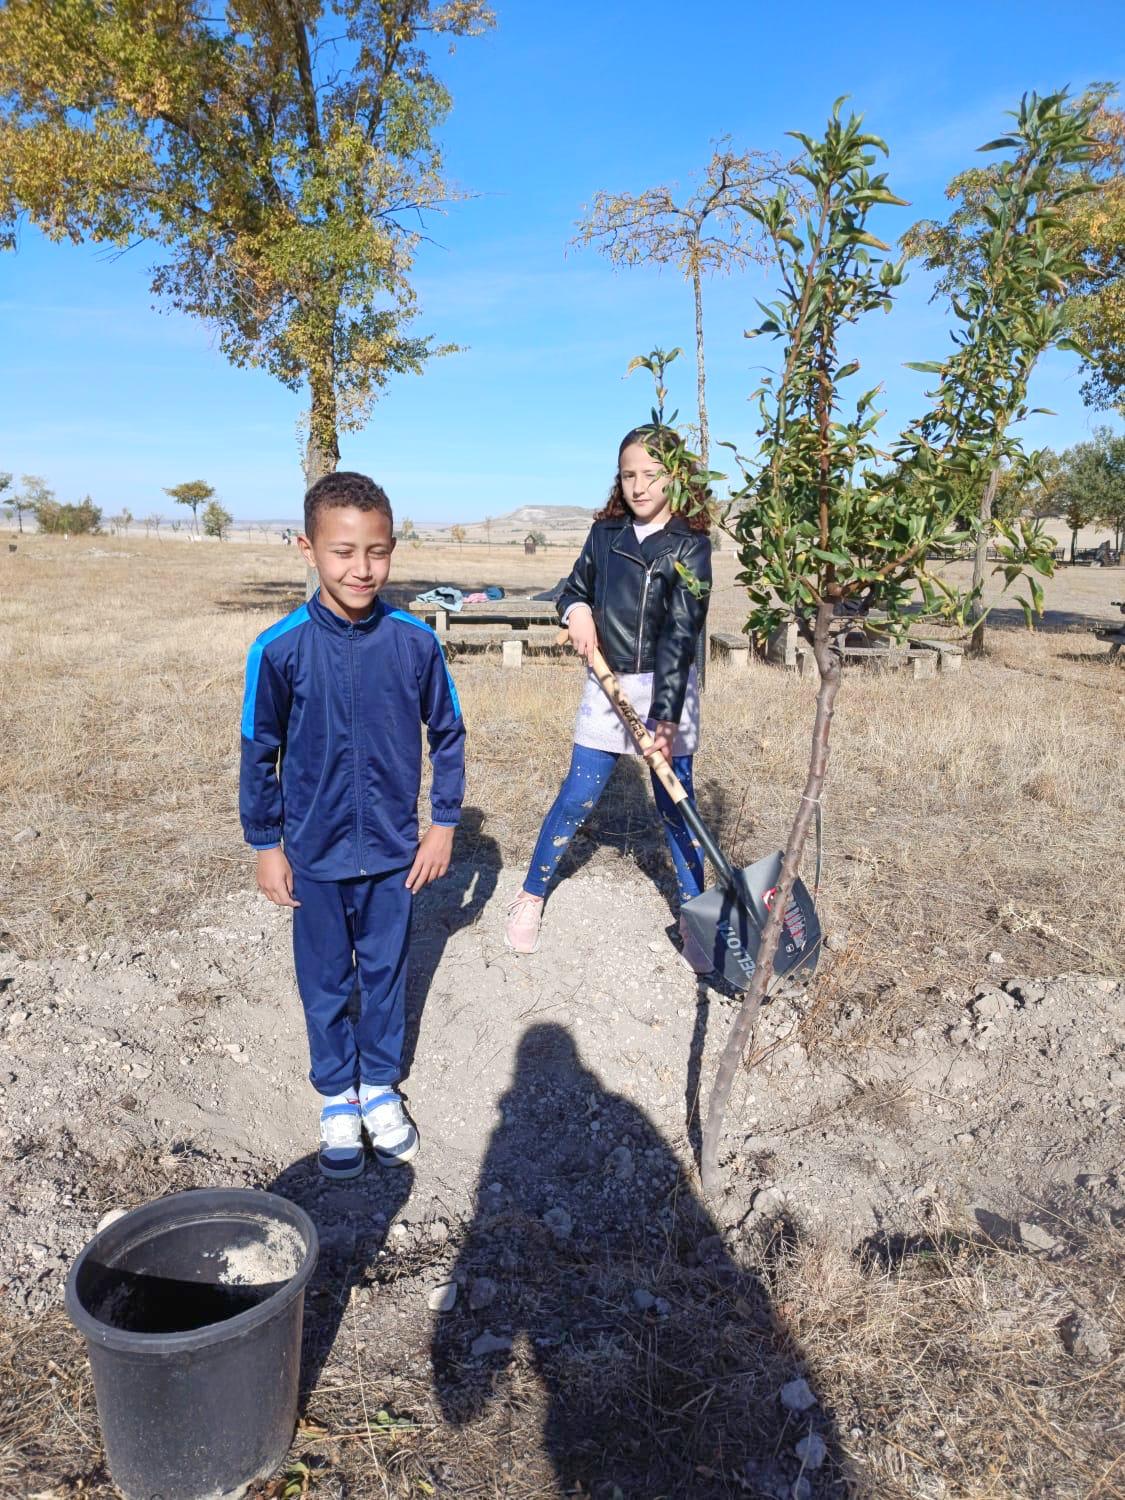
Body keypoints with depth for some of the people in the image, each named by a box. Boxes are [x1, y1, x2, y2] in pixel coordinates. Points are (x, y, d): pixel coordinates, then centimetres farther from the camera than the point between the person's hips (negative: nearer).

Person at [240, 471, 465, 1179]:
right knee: (326, 982, 16)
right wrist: (267, 844, 0)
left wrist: (443, 825, 1)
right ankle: (337, 1096, 38)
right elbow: (260, 754, -4)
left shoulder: (416, 641, -12)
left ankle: (381, 1086, 40)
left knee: (387, 974, 18)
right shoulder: (280, 649, -16)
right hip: (316, 855, -1)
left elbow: (449, 735, 1)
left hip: (394, 851, 1)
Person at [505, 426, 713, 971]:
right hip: (607, 685, 3)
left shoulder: (689, 545, -10)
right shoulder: (605, 533, 3)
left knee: (676, 806, 3)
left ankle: (694, 921, 19)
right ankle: (530, 898, 23)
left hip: (667, 688, -3)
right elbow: (575, 588, 18)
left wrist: (666, 717, -27)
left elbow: (680, 635, -19)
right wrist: (576, 610, -8)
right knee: (576, 798, 4)